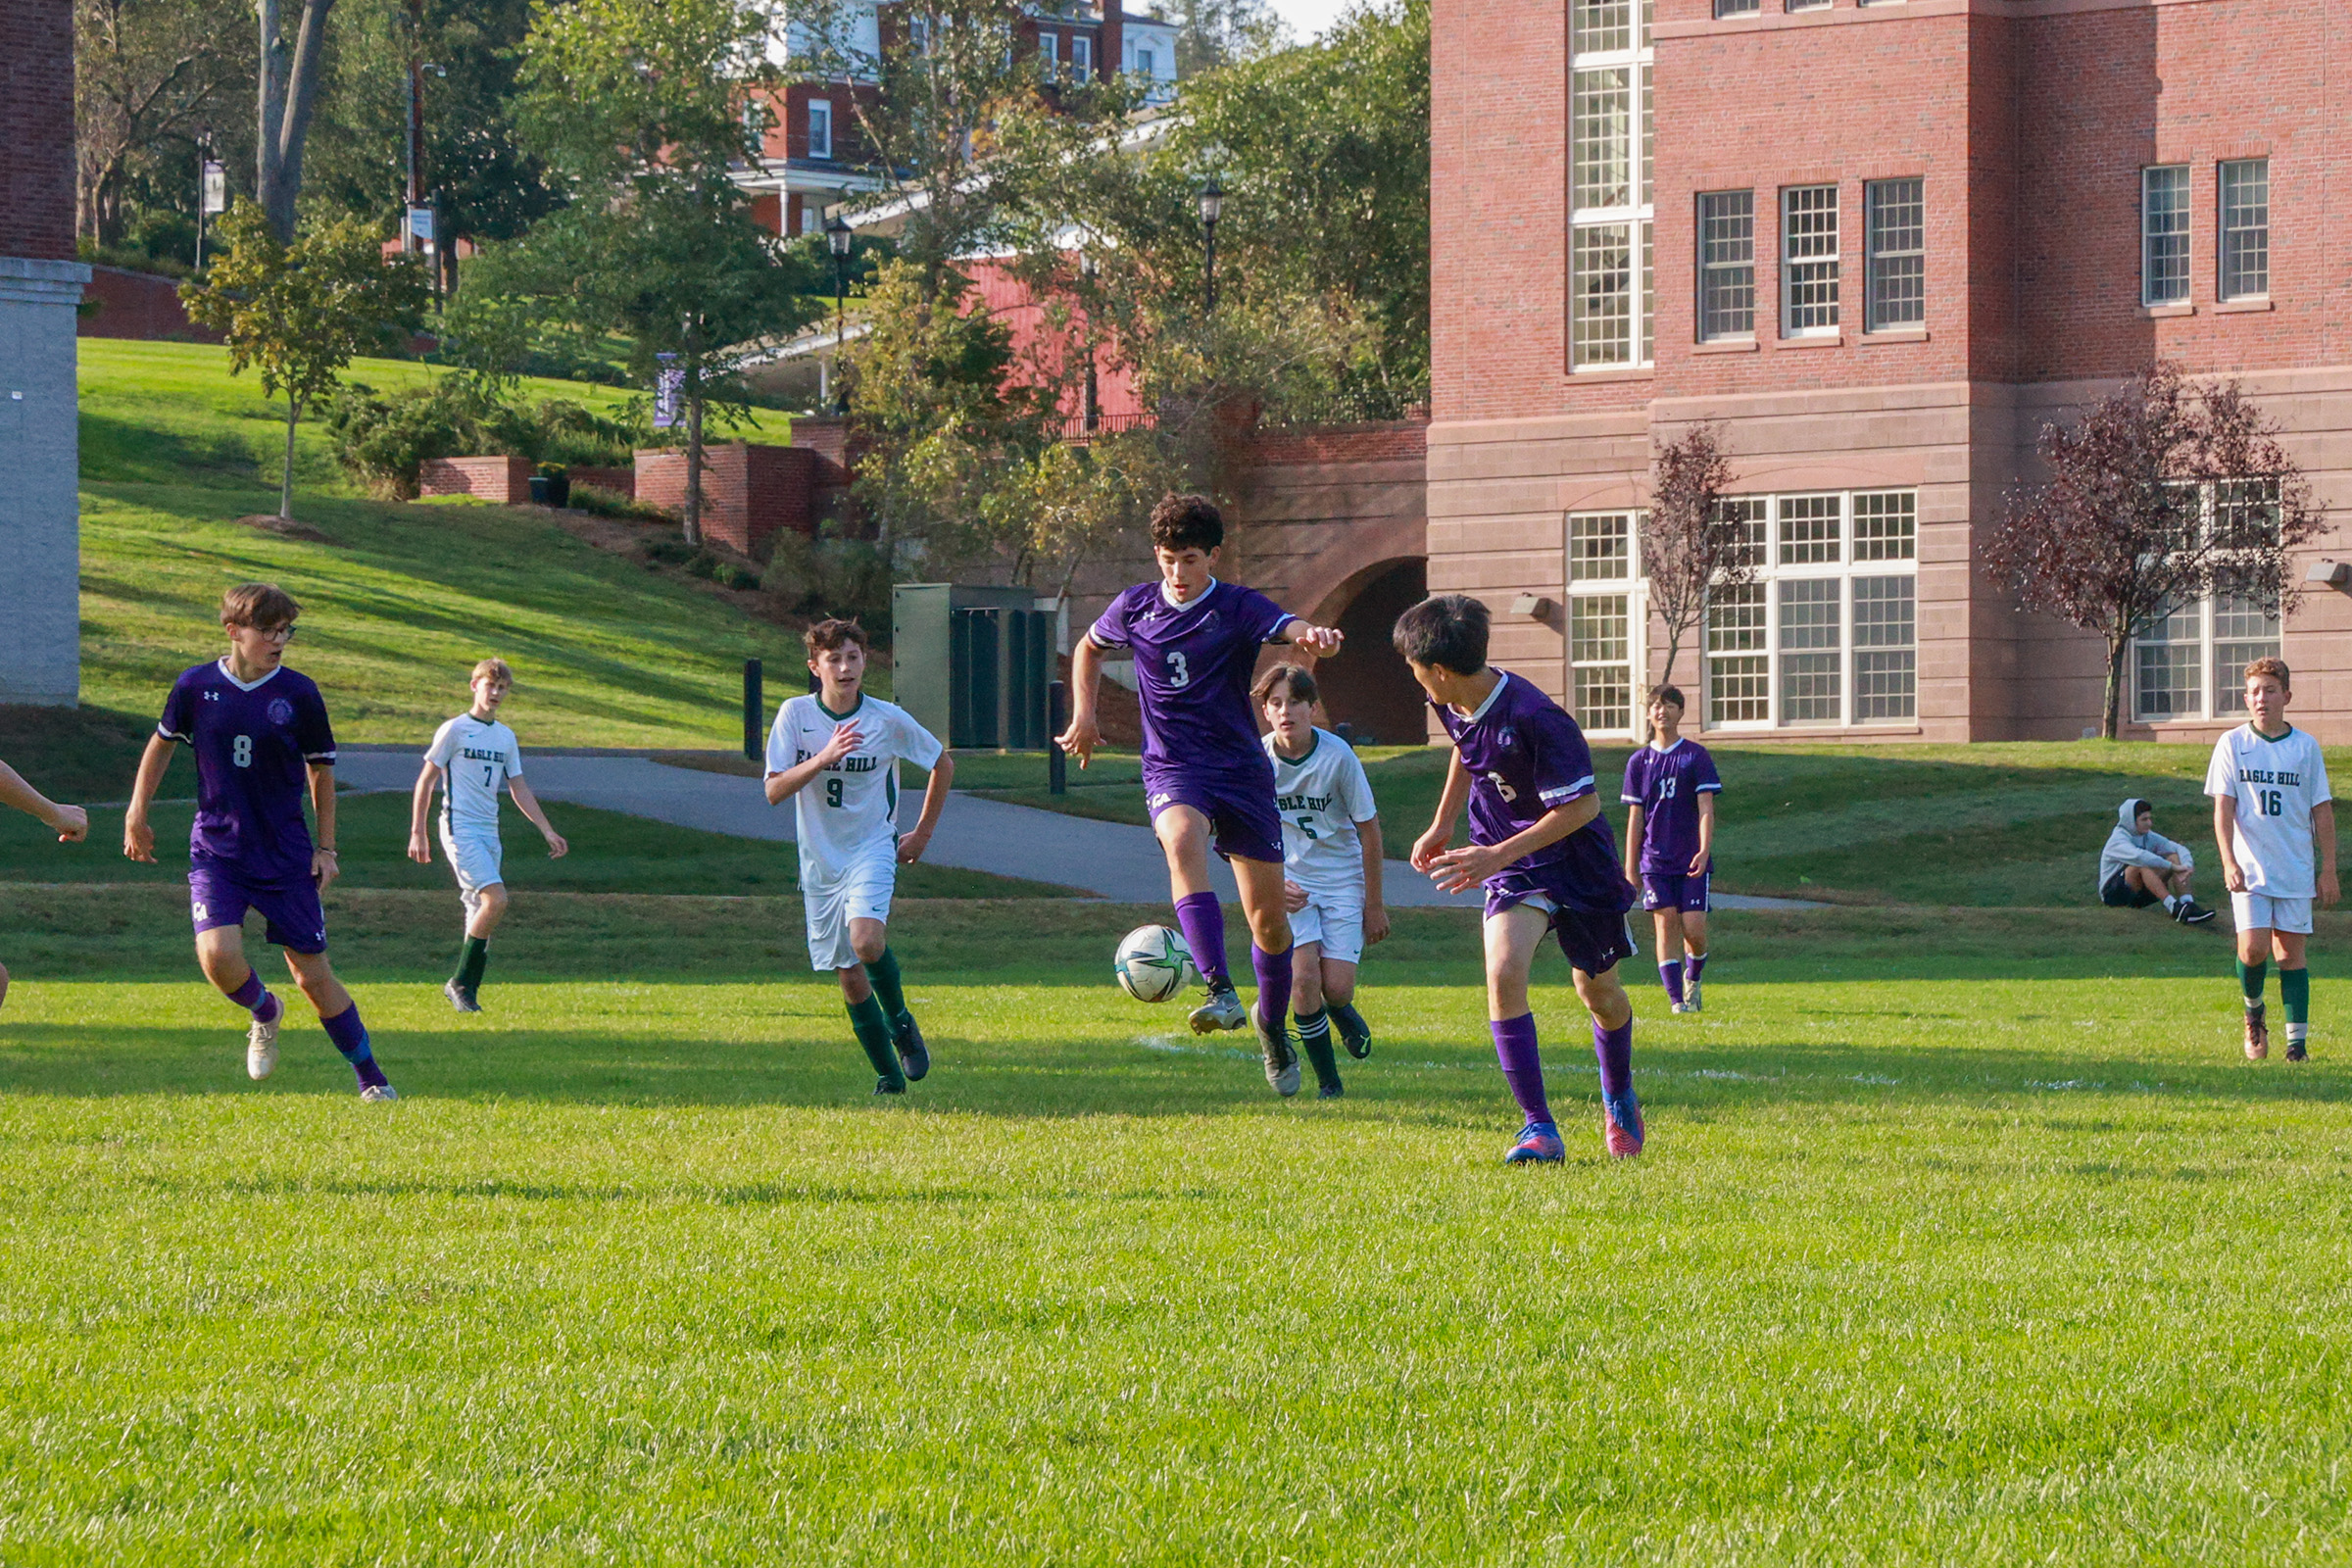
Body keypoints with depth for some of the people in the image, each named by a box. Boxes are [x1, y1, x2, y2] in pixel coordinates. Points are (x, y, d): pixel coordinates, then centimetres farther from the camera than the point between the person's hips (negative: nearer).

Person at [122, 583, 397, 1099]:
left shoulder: (299, 693, -6)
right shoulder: (196, 686, -4)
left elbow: (320, 770, 6)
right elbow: (163, 741, 14)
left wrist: (325, 848, 4)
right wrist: (137, 814, 14)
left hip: (286, 855, 0)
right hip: (215, 849, 0)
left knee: (312, 973, 1)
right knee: (218, 955, -22)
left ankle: (371, 1079, 16)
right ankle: (265, 1014, 13)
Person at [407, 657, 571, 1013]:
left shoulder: (505, 737, 15)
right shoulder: (454, 730, -3)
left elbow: (519, 789, 19)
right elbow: (426, 780, -1)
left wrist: (547, 831, 13)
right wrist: (417, 833, -5)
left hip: (489, 832, 7)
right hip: (460, 827, -7)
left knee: (480, 911, 4)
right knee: (496, 899, -20)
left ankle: (467, 992, 11)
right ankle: (460, 982, -11)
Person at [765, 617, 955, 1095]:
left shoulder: (888, 719, -7)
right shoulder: (796, 714, -6)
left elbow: (943, 764, 9)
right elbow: (774, 791, -13)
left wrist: (922, 834, 10)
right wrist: (825, 757, -27)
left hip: (872, 850, -2)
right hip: (820, 859, 2)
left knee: (866, 941, -28)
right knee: (848, 975, 4)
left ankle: (901, 1021, 0)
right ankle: (888, 1074, 18)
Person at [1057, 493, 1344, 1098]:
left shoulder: (1239, 607, -4)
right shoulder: (1136, 608, 5)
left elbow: (1292, 629, -25)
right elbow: (1089, 648, 26)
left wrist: (1317, 637, -49)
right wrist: (1083, 715, 12)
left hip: (1242, 769, 0)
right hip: (1173, 770, 0)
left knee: (1268, 914, 3)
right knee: (1182, 840, -36)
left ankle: (1273, 1023, 32)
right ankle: (1221, 995, -48)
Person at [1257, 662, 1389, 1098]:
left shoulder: (1338, 756, -15)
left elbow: (1368, 829, -5)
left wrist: (1374, 904, -2)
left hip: (1342, 880, -1)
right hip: (1289, 880, 1)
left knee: (1336, 988, -10)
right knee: (1304, 975, -17)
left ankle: (1344, 1015, 29)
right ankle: (1328, 1082, 0)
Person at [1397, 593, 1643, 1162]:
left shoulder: (1534, 719, -32)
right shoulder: (1452, 705, -9)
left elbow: (1584, 805, -26)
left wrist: (1497, 856, -29)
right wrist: (1442, 826, 17)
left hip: (1576, 859, -4)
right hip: (1510, 865, 4)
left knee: (1599, 992, 13)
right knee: (1503, 974, -21)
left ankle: (1619, 1100, 44)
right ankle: (1539, 1128, -18)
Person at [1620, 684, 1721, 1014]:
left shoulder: (1696, 756, 1)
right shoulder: (1639, 761, 8)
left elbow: (1706, 808, -5)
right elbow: (1635, 817, 9)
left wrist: (1704, 851, -20)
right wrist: (1630, 869, 6)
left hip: (1692, 861, -2)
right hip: (1655, 860, 2)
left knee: (1693, 927, -7)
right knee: (1666, 924, -8)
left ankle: (1693, 979, 24)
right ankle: (1676, 999, -4)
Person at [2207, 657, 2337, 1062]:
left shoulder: (2306, 747, 5)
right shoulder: (2232, 745, 1)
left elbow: (2322, 811, 8)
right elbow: (2223, 807, -3)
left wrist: (2328, 870, 4)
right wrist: (2229, 862, -15)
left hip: (2296, 870, 1)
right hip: (2250, 868, -1)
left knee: (2291, 952, 0)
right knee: (2253, 949, -13)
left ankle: (2297, 1040, 4)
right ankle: (2253, 1013, 16)